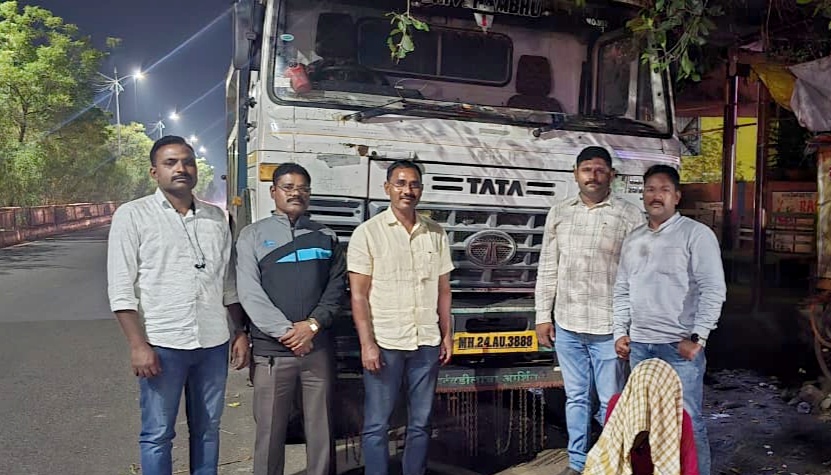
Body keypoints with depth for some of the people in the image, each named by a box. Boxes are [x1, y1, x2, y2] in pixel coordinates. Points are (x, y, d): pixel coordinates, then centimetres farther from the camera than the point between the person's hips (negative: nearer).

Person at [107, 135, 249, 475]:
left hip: (214, 344, 4)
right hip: (162, 344, -4)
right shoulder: (132, 215, -2)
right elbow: (121, 288, -6)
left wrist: (241, 332, 10)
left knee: (208, 429, 14)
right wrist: (138, 345, -13)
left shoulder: (216, 217, 10)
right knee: (157, 434, 5)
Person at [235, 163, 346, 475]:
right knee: (270, 431, 6)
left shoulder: (326, 237, 12)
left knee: (322, 431, 8)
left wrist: (313, 325, -11)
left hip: (319, 348, 2)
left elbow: (337, 287, 4)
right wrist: (286, 332, -12)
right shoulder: (253, 235, 5)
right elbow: (249, 292, -5)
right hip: (271, 350, -2)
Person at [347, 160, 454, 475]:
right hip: (384, 343, -4)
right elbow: (358, 295, -7)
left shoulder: (435, 234, 7)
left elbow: (443, 289, 12)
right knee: (376, 425, 5)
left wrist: (446, 335, 8)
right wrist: (367, 344, -12)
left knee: (420, 423, 14)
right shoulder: (368, 233, -5)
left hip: (427, 343, 4)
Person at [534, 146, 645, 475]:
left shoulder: (630, 216, -4)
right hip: (567, 325, 3)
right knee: (576, 398, 16)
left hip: (608, 328, -3)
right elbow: (547, 269, 9)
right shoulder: (559, 214, 7)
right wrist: (543, 316, 7)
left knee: (611, 402, 6)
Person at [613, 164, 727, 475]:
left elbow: (714, 289, -10)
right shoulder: (632, 240, 13)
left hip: (680, 346, -5)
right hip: (639, 345, 6)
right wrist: (620, 332, 9)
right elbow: (622, 291, 17)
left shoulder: (696, 234, -5)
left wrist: (697, 338, -14)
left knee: (687, 420, 0)